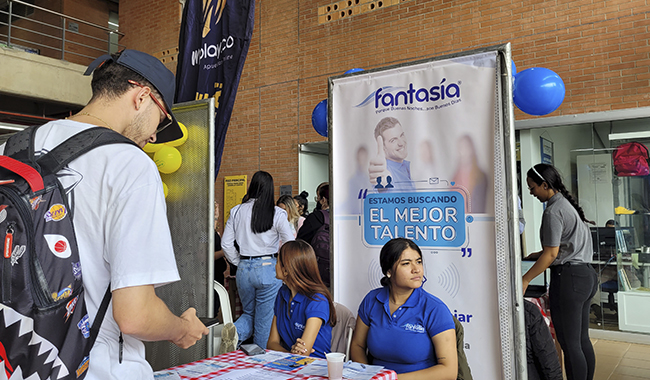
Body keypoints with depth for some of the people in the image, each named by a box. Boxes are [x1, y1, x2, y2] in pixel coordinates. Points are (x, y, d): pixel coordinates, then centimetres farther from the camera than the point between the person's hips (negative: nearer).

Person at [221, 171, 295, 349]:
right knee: (265, 320, 8)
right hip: (268, 269, -3)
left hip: (244, 269, 3)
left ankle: (235, 332, -6)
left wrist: (239, 263, 14)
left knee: (249, 313, 22)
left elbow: (226, 244, 4)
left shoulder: (237, 211, 3)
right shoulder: (277, 214, -6)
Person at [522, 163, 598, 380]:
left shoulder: (553, 211, -15)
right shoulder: (569, 204, 14)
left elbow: (552, 254, -18)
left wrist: (525, 280, -15)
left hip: (568, 278, -10)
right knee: (582, 340, 16)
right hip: (586, 274, 10)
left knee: (569, 344, -2)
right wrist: (540, 253, 19)